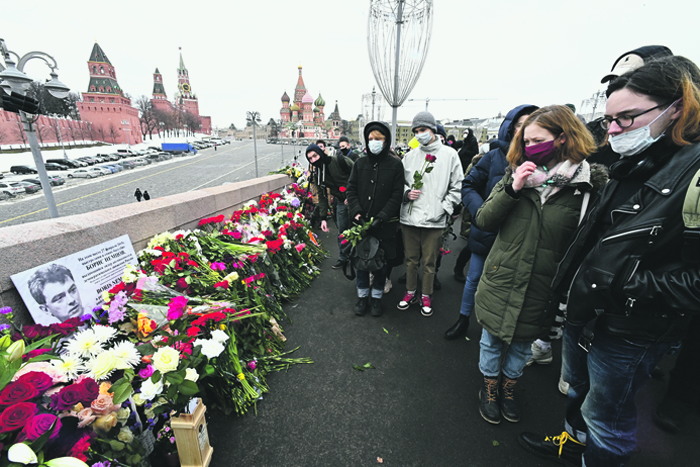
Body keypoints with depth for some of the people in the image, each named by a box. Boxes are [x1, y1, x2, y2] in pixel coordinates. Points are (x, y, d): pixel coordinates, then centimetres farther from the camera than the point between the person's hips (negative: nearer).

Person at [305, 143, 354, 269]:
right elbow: (322, 196, 6)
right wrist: (323, 218, 1)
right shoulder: (319, 173, 2)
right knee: (341, 232, 10)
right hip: (341, 202, 5)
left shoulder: (340, 161, -17)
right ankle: (343, 258, 26)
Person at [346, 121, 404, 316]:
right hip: (361, 222, 2)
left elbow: (397, 195, -6)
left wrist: (381, 218, -16)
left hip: (384, 225, -2)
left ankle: (376, 297, 29)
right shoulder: (360, 163, 6)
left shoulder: (395, 164, -2)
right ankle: (362, 296, 29)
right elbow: (351, 189, 6)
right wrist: (356, 212, -10)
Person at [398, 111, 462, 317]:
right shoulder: (410, 156, 8)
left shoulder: (449, 154, 2)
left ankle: (426, 296, 26)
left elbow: (456, 187, 1)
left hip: (434, 221, -2)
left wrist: (443, 208, -8)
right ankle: (411, 292, 31)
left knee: (429, 262, 8)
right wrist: (407, 193, -6)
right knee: (411, 259, 14)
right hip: (409, 218, 3)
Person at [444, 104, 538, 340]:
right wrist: (481, 212, -17)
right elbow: (468, 184, -3)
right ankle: (463, 320, 36)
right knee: (474, 279, 14)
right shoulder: (495, 156, -5)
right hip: (487, 232, 0)